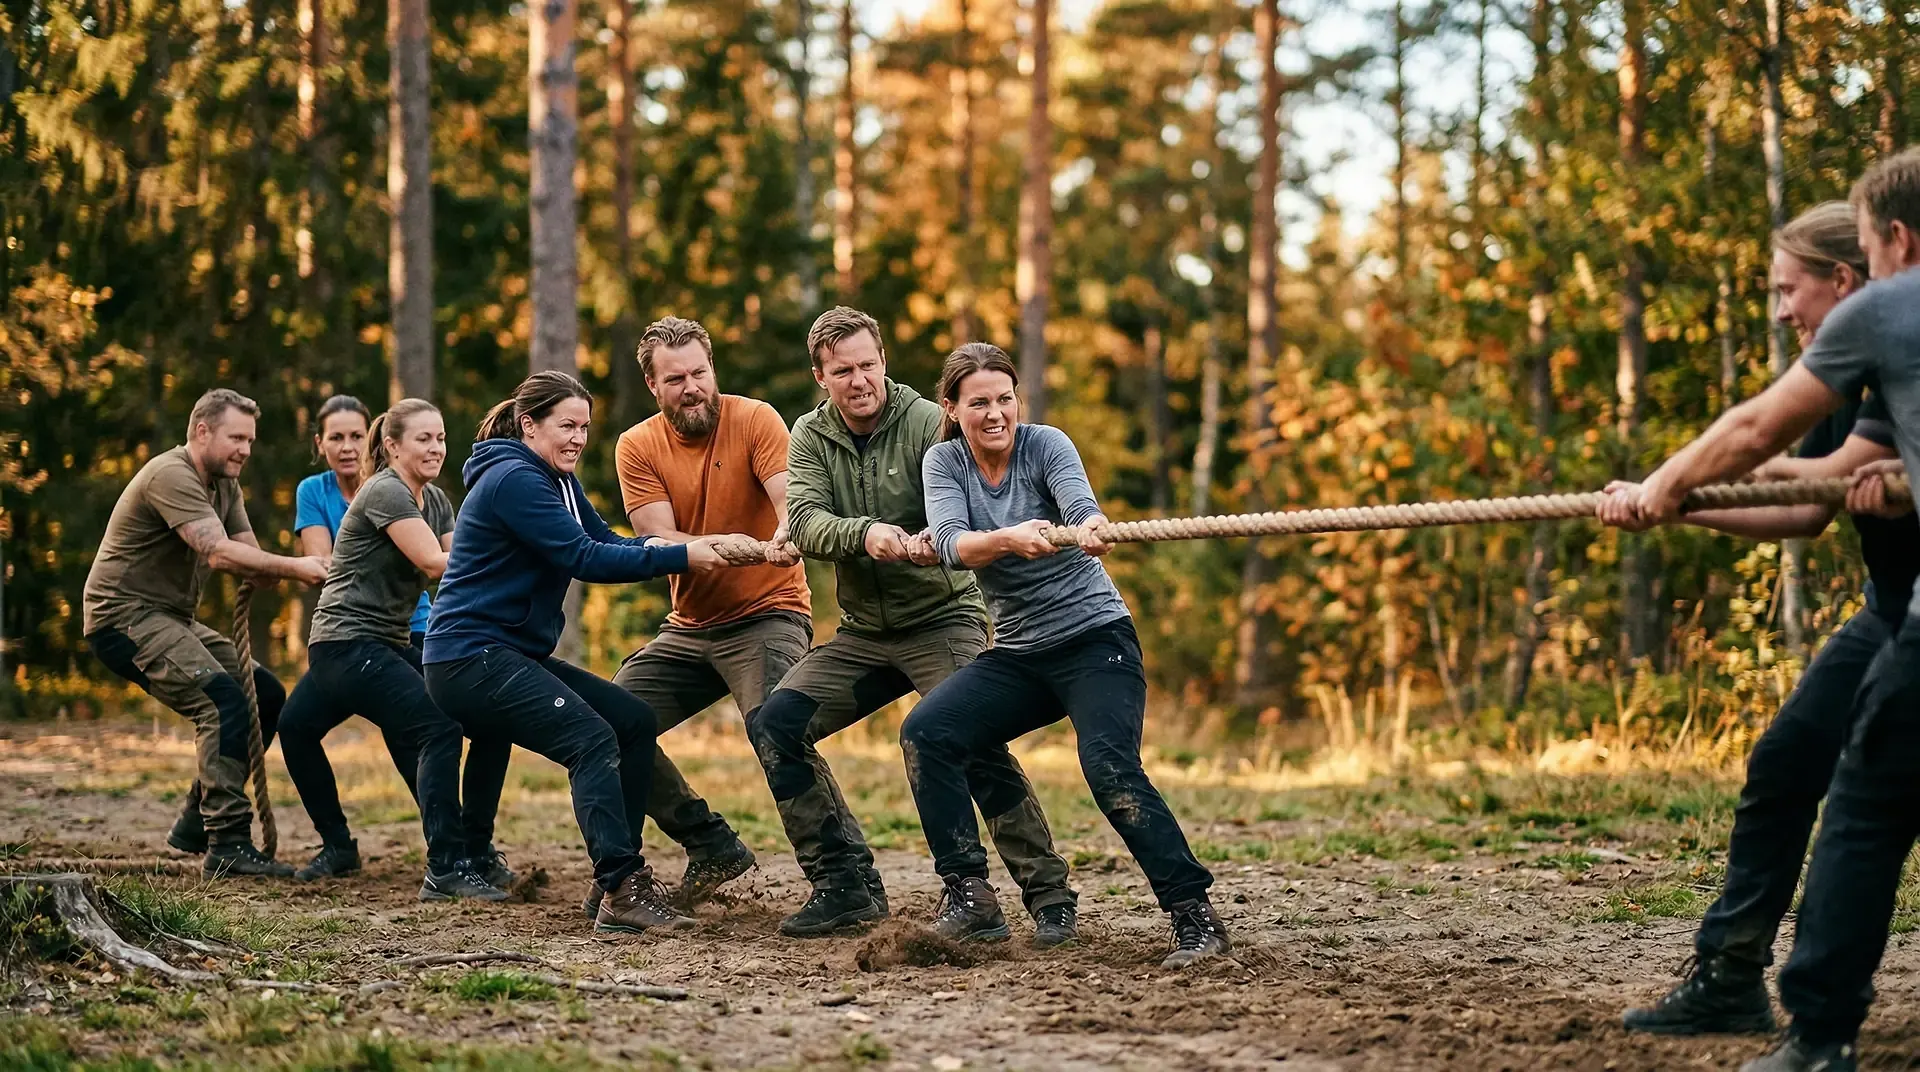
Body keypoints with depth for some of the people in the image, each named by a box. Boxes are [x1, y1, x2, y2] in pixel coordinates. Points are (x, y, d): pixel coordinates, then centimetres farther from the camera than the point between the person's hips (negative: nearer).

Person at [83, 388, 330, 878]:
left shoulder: (224, 484, 13)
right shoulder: (171, 476, -18)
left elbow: (248, 555, 3)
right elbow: (218, 553, -29)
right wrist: (294, 567, -29)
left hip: (171, 619, 10)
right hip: (125, 617, -10)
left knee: (268, 695, 7)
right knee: (224, 701, -25)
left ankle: (196, 823, 12)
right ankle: (227, 846, -26)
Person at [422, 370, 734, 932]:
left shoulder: (556, 481, 16)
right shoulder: (514, 480, -16)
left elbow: (605, 541, 9)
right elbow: (584, 558, -21)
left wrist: (696, 546, -8)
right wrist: (680, 558, -22)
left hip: (514, 655, 11)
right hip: (468, 659, -11)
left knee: (635, 721, 4)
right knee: (593, 738, -23)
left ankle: (619, 878, 4)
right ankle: (621, 891, -29)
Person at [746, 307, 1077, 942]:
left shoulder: (928, 425, -12)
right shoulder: (811, 437, 1)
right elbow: (805, 525, -15)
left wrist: (933, 542, -48)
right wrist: (866, 533, -36)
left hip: (943, 619, -5)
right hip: (865, 631, 5)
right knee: (773, 725, -7)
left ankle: (1049, 896, -14)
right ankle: (847, 884, 2)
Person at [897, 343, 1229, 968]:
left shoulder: (1045, 446, -9)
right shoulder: (944, 463, 0)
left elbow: (1080, 507, -28)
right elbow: (950, 543, -19)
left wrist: (1091, 532, -53)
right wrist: (1008, 540, -41)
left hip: (1096, 639, -4)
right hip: (1017, 654, 4)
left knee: (1109, 766, -26)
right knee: (924, 734, -15)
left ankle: (1196, 916, -21)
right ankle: (969, 899, -8)